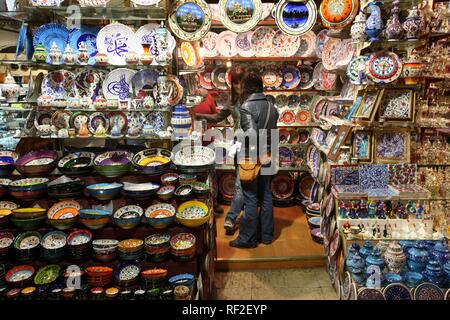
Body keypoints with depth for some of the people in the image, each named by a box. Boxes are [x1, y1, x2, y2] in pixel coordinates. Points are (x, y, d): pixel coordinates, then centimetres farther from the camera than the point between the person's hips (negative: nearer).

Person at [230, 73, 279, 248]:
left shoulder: (246, 107, -14)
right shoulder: (271, 106, 8)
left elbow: (251, 134, -25)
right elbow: (272, 132, 6)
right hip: (267, 158, 7)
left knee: (250, 199, 1)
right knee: (266, 196, 14)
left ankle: (247, 239, 12)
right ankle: (266, 235, 25)